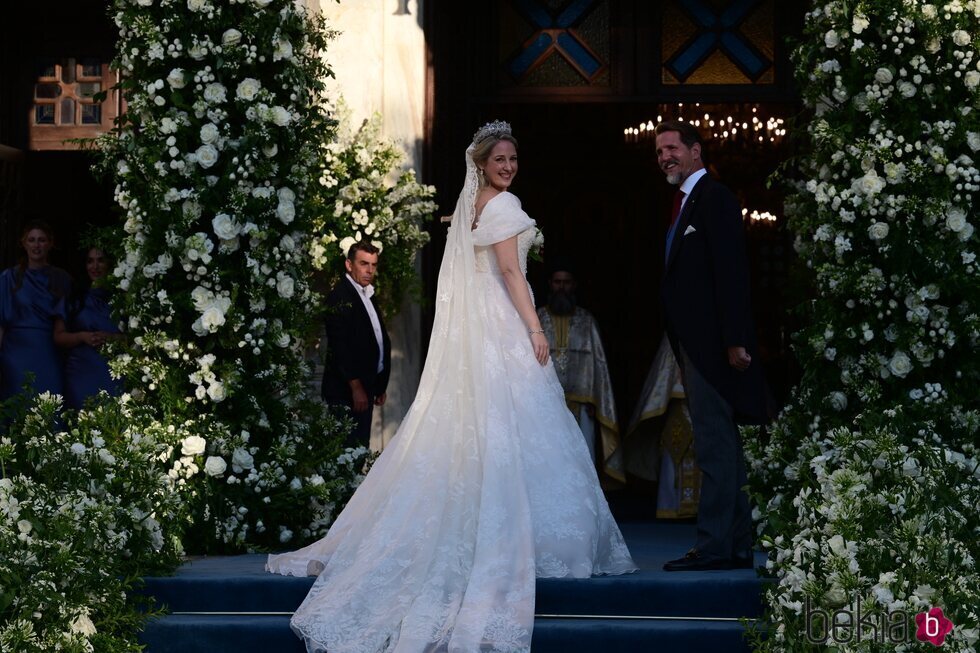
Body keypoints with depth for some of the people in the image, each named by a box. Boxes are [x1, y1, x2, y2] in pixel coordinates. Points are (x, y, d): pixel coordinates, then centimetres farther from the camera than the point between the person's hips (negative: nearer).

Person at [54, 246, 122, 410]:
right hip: (81, 373, 1)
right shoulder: (75, 298, 11)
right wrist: (82, 336, -8)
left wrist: (112, 338, -14)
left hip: (114, 374, -1)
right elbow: (59, 337, 9)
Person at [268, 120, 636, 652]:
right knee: (511, 426, -7)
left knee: (472, 425, 9)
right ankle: (519, 541, -7)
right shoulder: (504, 205, -10)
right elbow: (510, 271, -17)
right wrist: (535, 329, -17)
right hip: (503, 326, -9)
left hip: (473, 325, 9)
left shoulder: (471, 204, 17)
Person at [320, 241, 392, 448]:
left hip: (365, 387, 9)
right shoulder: (340, 296, -12)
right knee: (351, 446, -10)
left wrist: (380, 386, 18)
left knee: (361, 447, 8)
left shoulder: (368, 295, 17)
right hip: (347, 391, -9)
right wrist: (356, 388, -20)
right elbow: (340, 346, -18)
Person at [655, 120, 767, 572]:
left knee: (714, 444, -9)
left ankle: (714, 544, -7)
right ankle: (738, 544, 18)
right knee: (721, 446, 12)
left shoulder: (713, 198, -9)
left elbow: (731, 270, -17)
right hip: (693, 344, 10)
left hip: (712, 342, -10)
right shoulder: (683, 203, 20)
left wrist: (735, 340, -23)